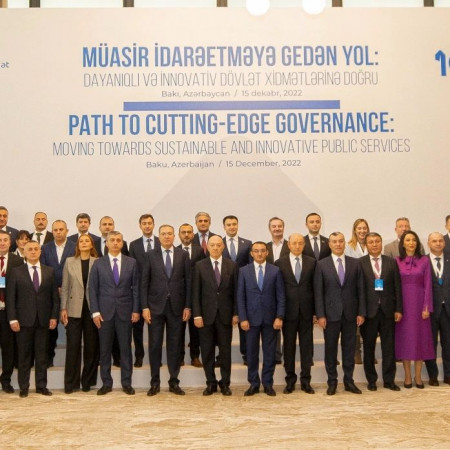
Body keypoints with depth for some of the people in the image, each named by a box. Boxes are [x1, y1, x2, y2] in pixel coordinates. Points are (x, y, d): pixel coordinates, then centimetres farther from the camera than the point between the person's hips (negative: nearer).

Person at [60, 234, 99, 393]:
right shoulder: (69, 262, 6)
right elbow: (65, 287, 5)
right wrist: (63, 309, -1)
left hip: (92, 308, 0)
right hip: (74, 309, 0)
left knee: (91, 346, 5)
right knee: (73, 345, 0)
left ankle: (87, 381, 17)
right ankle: (71, 383, 8)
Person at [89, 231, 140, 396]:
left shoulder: (131, 263, 4)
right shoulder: (98, 263, 3)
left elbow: (136, 288, 4)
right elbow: (92, 288, 2)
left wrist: (136, 310, -3)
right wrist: (95, 311, -6)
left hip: (125, 311, 0)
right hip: (105, 311, 0)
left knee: (125, 348, 4)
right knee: (105, 349, 5)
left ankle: (126, 383, 13)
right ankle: (106, 383, 15)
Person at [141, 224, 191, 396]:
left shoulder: (183, 255, 4)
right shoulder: (151, 255, 3)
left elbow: (188, 281, 3)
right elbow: (144, 283, 1)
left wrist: (187, 306, -2)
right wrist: (145, 307, -6)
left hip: (176, 306, 1)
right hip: (156, 306, 0)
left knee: (174, 345, 6)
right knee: (154, 345, 4)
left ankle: (174, 382, 16)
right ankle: (155, 382, 14)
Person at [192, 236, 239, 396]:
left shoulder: (232, 265, 4)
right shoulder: (200, 266, 1)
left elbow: (235, 291, 4)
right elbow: (195, 292, -1)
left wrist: (235, 313, -1)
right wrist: (197, 314, -7)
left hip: (225, 314, 0)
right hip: (206, 314, 0)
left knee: (225, 350, 6)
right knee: (207, 350, 5)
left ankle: (225, 383, 17)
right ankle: (211, 383, 16)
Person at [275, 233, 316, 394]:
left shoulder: (311, 262, 5)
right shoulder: (280, 263, 2)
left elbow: (315, 287, 4)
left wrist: (316, 310, -1)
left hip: (306, 311, 1)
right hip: (288, 310, -1)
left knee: (306, 345, 5)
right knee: (289, 346, 6)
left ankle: (305, 381, 14)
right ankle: (290, 380, 17)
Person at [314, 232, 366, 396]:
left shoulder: (355, 264, 5)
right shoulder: (321, 265, 0)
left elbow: (360, 289, 4)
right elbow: (318, 292, -2)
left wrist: (361, 313, -1)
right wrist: (320, 315, -8)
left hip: (350, 313, 1)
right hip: (331, 313, -1)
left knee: (349, 348, 8)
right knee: (330, 349, 5)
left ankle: (349, 380, 19)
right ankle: (332, 382, 16)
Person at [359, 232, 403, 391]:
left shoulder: (391, 262, 6)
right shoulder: (360, 263, -1)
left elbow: (397, 287, 5)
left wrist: (398, 309, 0)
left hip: (388, 310, 2)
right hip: (369, 311, -2)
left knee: (389, 346, 6)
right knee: (369, 347, 7)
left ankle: (389, 380, 16)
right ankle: (371, 380, 19)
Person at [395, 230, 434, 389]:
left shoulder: (424, 260, 2)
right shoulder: (396, 261, 2)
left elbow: (428, 285, -1)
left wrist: (427, 307, -7)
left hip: (419, 303, 0)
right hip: (403, 303, 0)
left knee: (420, 337, 4)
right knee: (404, 337, 3)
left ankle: (418, 376, 13)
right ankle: (407, 376, 12)